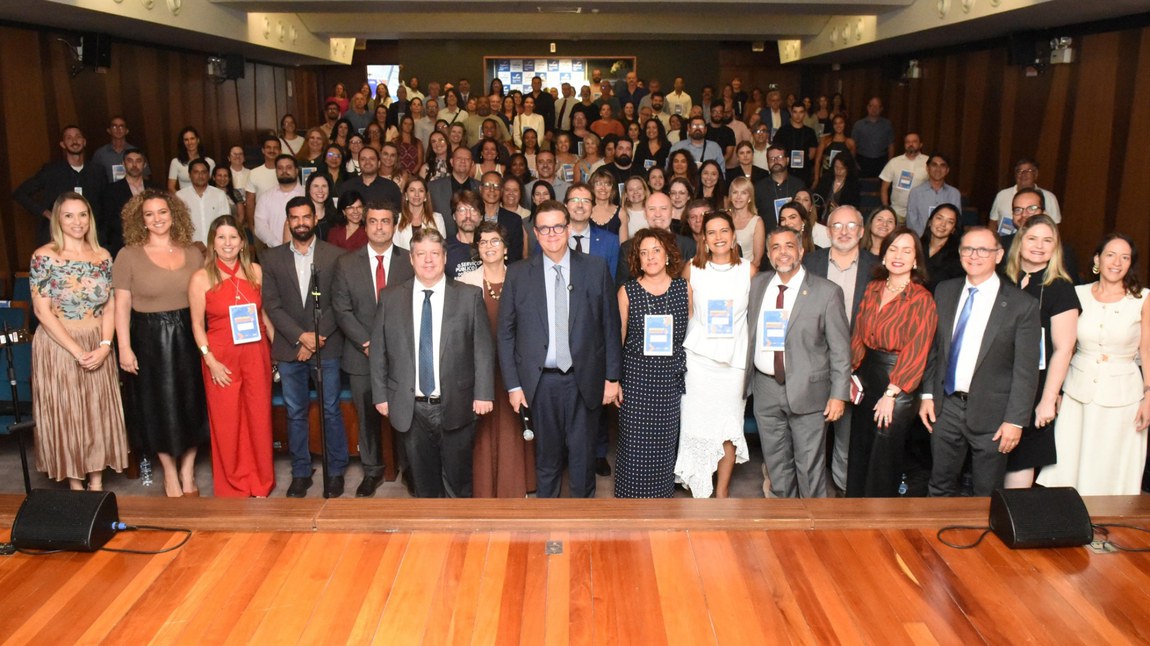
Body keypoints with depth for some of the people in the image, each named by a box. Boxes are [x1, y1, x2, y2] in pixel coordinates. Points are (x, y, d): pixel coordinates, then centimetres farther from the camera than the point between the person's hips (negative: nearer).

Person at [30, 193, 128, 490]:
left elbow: (110, 305, 3)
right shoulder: (44, 257, -9)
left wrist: (105, 346, -10)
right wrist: (77, 350, -16)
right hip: (58, 346, -3)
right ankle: (75, 484, 20)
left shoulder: (103, 256, 3)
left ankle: (97, 482, 23)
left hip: (98, 347, 4)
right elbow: (42, 310, -12)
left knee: (99, 413, 9)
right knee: (65, 414, 5)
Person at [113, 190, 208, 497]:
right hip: (150, 339, -2)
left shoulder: (192, 253, 5)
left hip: (188, 336, 2)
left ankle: (187, 472, 25)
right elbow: (121, 305, -5)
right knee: (159, 408, 7)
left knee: (191, 405, 9)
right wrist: (124, 348, -11)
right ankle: (170, 474, 25)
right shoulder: (128, 255, -3)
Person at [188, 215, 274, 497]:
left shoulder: (255, 271, 2)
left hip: (256, 354, 2)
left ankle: (260, 484, 25)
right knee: (226, 422, 6)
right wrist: (210, 361, -8)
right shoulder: (201, 278, -3)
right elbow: (197, 325, -1)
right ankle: (233, 486, 24)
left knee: (259, 418, 8)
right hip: (221, 358, -2)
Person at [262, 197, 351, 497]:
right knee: (295, 413, 9)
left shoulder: (335, 255, 0)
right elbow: (273, 305, -1)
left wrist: (316, 339, -11)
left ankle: (335, 472, 17)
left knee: (331, 411, 4)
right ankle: (300, 472, 21)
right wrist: (301, 336, -12)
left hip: (327, 346, -2)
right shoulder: (272, 258, 5)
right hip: (289, 348, 2)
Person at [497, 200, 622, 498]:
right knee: (547, 455, 11)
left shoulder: (595, 268, 1)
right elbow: (506, 333, 3)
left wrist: (612, 377, 1)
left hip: (584, 380, 0)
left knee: (583, 454, 8)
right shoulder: (517, 274, 1)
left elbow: (610, 326, 3)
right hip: (540, 381, 0)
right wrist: (513, 384, 0)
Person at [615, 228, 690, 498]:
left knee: (664, 440, 9)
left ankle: (661, 493, 25)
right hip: (636, 376, -1)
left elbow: (692, 334, 12)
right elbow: (618, 337, 4)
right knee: (634, 442, 2)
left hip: (670, 377, 2)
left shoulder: (683, 289, 4)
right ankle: (631, 494, 18)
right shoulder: (627, 291, -1)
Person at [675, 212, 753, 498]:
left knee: (728, 426, 5)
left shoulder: (748, 270, 0)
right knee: (697, 423, 2)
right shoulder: (692, 269, 0)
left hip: (734, 359, 0)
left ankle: (722, 490, 19)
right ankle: (699, 488, 17)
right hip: (698, 358, 0)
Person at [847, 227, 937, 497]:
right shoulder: (873, 289, 5)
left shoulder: (922, 299, -13)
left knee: (884, 458, 5)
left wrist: (890, 394, -17)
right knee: (859, 451, 16)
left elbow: (916, 352, -16)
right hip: (866, 377, 6)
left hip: (899, 384, -6)